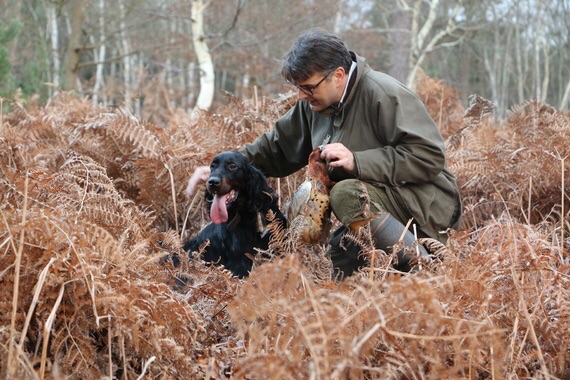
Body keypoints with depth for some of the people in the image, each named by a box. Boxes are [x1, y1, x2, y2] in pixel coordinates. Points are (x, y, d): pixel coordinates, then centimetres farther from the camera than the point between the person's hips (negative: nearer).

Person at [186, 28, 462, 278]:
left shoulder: (383, 94, -20)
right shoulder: (314, 104, 5)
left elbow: (429, 156, -25)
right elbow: (277, 147, 16)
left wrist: (357, 161, -30)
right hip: (375, 207, 9)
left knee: (346, 194, -31)